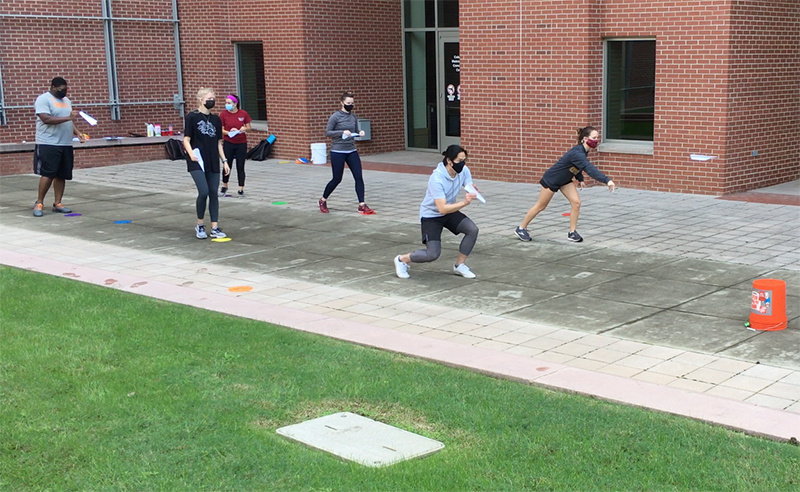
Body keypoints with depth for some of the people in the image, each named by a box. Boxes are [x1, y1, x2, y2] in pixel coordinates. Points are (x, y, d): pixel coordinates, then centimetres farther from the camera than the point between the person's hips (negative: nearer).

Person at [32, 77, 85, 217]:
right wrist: (68, 117, -23)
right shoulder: (43, 99, -6)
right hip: (48, 144, -7)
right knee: (48, 174, -9)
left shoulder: (66, 100, 18)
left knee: (62, 175, 5)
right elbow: (46, 119, -19)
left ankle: (57, 203, 13)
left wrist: (77, 133, 8)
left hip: (66, 144, 7)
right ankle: (39, 203, 3)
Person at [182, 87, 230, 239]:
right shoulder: (191, 117, -3)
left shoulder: (216, 119, 12)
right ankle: (199, 225, 5)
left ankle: (214, 228, 10)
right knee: (203, 192, -15)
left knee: (213, 193, 3)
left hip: (213, 163, 5)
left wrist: (224, 161, 11)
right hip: (197, 163, -5)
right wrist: (191, 154, -23)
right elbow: (186, 140, -5)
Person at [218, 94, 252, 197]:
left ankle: (241, 189, 11)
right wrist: (229, 132, -21)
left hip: (241, 144, 0)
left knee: (240, 166, 3)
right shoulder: (223, 114, -4)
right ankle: (224, 186, 25)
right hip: (228, 143, 0)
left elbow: (248, 127, 6)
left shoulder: (243, 113, -3)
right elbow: (221, 130, -3)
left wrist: (244, 129, -15)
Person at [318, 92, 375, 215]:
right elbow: (327, 132, -9)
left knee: (359, 177, -5)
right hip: (338, 152, -5)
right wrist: (342, 132, -22)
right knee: (337, 179, 3)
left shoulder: (353, 116, 8)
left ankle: (362, 205, -2)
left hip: (351, 151, 5)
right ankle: (323, 200, 26)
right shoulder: (336, 116, -9)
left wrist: (359, 133, -7)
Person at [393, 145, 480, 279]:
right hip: (431, 215, -6)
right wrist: (464, 203, -46)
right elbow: (442, 209, -36)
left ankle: (459, 265, 3)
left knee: (473, 230, -16)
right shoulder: (437, 179, -32)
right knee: (433, 254, -16)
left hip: (450, 212, 6)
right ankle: (401, 260, 11)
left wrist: (473, 191, -35)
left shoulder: (464, 171, -13)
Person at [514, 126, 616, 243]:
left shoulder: (583, 151, -8)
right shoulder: (577, 153, -36)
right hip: (551, 180, -8)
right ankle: (521, 228, 21)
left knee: (576, 202, -5)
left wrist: (580, 179, 6)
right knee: (541, 206, 5)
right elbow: (590, 169, -49)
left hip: (565, 180, 8)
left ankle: (572, 232, 4)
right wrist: (607, 181, -56)